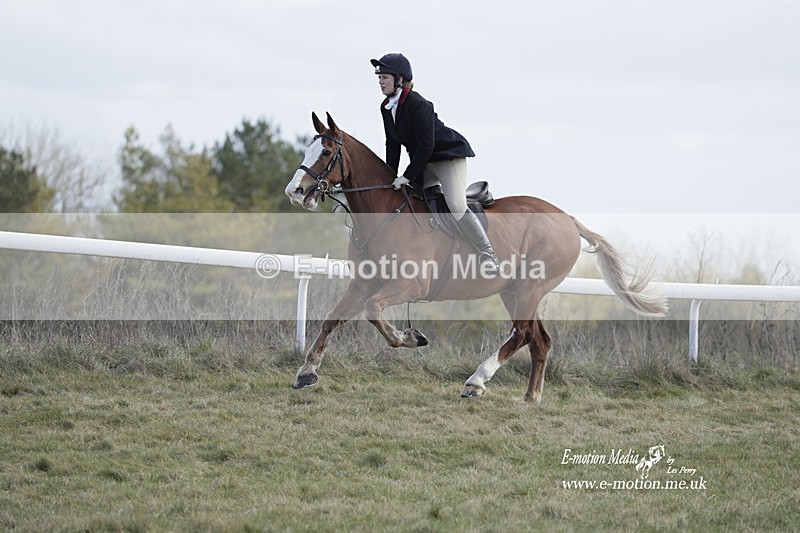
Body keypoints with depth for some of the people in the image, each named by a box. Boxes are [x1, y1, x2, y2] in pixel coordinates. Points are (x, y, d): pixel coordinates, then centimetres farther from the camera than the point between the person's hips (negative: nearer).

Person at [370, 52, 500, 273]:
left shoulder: (417, 105, -26)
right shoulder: (386, 108, 0)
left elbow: (426, 146, -27)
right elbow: (393, 145, 9)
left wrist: (407, 177, -24)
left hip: (450, 154, -9)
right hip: (423, 161, 9)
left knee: (456, 206, -22)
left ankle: (488, 253, -15)